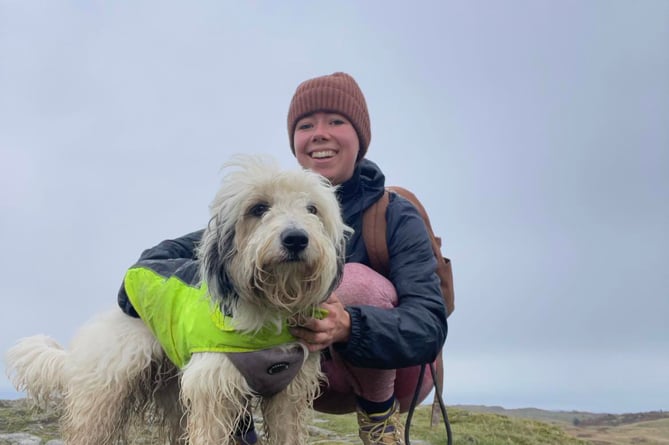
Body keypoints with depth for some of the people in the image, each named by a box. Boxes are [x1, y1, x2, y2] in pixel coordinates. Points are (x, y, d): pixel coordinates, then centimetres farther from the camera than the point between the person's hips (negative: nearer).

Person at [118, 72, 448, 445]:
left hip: (392, 367, -3)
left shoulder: (397, 217, -19)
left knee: (355, 281, -32)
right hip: (310, 372, 3)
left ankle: (380, 412, -10)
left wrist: (349, 327, -48)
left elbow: (430, 325, -29)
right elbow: (187, 247, -9)